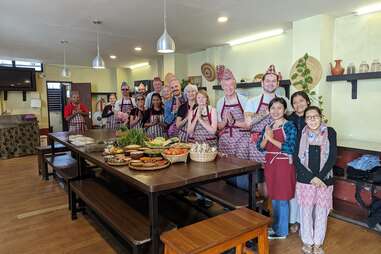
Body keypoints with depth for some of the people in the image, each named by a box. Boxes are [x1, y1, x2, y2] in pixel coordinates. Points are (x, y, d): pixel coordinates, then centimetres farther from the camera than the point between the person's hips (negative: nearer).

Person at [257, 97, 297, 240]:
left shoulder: (289, 126, -10)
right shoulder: (268, 126, 8)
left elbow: (291, 148, -20)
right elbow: (260, 147, 5)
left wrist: (272, 139, -19)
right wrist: (266, 138, -14)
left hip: (283, 165, -6)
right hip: (270, 164, 6)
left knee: (282, 199, 4)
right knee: (274, 198, 17)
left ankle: (282, 231, 20)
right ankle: (276, 226, 33)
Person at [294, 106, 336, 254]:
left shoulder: (330, 132, -4)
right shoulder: (301, 134, -4)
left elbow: (332, 157, -7)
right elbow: (296, 159, -6)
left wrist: (320, 177, -13)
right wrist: (311, 177, -13)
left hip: (325, 179, 0)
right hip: (305, 179, 0)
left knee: (321, 212, 11)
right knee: (305, 211, 9)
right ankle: (307, 242, 29)